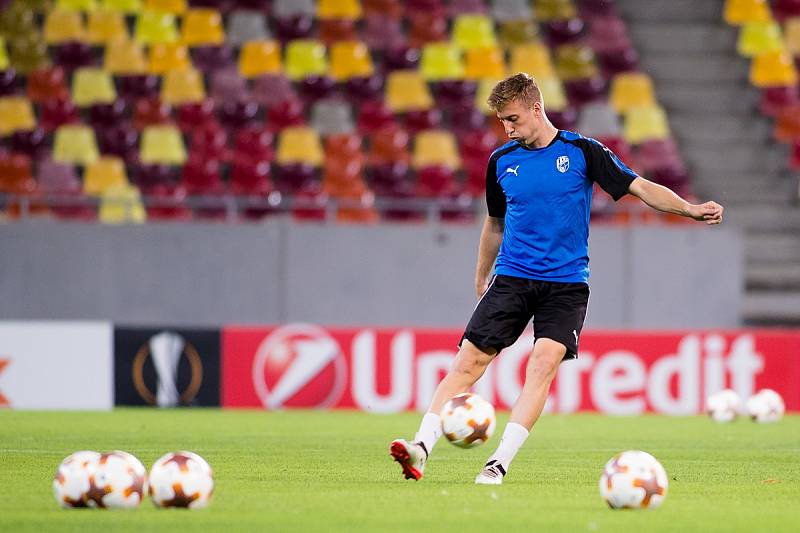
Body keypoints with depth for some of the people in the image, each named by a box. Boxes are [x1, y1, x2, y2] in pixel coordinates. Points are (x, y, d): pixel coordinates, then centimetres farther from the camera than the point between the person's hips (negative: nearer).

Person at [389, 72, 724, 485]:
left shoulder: (582, 152, -2)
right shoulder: (501, 161, 7)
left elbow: (640, 188, -2)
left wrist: (691, 209, -16)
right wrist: (481, 280, 27)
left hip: (566, 284, -2)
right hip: (511, 278, 2)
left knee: (544, 361, -21)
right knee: (469, 360, -11)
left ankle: (500, 462, -22)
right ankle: (421, 446, -13)